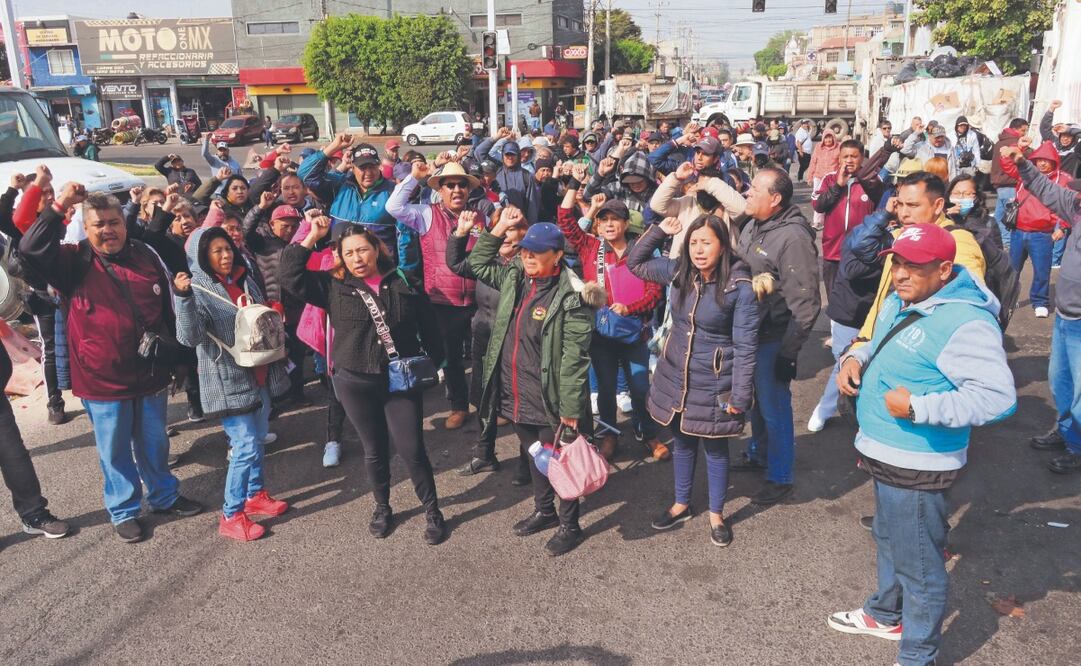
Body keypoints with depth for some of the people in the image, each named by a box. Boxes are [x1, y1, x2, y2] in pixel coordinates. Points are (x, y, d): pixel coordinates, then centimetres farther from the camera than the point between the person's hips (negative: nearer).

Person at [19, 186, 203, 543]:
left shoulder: (145, 255, 4)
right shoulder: (75, 261, -6)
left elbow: (167, 309, 11)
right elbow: (30, 249, -25)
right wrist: (58, 207, -30)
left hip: (151, 373, 3)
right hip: (103, 379, -3)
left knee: (154, 443, 19)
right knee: (115, 450, 10)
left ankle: (164, 496, 37)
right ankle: (124, 511, 28)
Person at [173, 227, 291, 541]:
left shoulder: (244, 280, 8)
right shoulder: (197, 289, -13)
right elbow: (189, 337, -29)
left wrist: (272, 315, 4)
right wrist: (183, 298, -42)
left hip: (260, 375, 7)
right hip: (229, 380, -7)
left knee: (258, 438, 18)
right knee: (245, 446, -7)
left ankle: (255, 494, 36)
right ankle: (231, 515, 7)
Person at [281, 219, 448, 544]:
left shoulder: (403, 282, -2)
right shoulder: (334, 286, -1)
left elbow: (428, 327, 3)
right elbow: (290, 277, -10)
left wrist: (434, 363, 1)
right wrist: (311, 238, -11)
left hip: (402, 380, -1)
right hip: (356, 384, 1)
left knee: (411, 449, -1)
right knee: (375, 451, 14)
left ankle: (432, 510, 19)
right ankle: (382, 508, 36)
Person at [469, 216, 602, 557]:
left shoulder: (571, 296, -19)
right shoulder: (515, 278, 1)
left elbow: (574, 357, -19)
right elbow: (479, 263, 20)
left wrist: (570, 408, -18)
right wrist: (499, 228, 7)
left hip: (549, 401, -7)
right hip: (515, 396, 7)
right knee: (534, 456, 24)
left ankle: (570, 526, 29)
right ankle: (544, 510, 45)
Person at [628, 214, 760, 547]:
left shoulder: (740, 287, -19)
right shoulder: (679, 271, -4)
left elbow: (745, 346, -16)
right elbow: (636, 262, 10)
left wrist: (739, 396, -16)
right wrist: (659, 231, -4)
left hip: (713, 385, -5)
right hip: (675, 378, 5)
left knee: (714, 448, 14)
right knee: (682, 443, 21)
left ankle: (716, 514, 34)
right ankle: (682, 504, 41)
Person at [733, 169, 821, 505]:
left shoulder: (793, 237, -23)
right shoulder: (753, 226, 3)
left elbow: (805, 304, -22)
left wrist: (788, 353, -20)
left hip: (773, 340, -8)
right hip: (748, 332, 8)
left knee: (773, 407, 5)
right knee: (755, 399, 23)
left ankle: (780, 477, 22)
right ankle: (759, 454, 44)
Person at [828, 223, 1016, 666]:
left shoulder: (965, 323, -26)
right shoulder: (898, 303, 4)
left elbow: (997, 397, -30)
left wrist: (917, 407, -29)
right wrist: (856, 358, 1)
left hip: (918, 467, -10)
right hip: (884, 455, 10)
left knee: (918, 564, 7)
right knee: (888, 541, 28)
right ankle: (885, 615, 51)